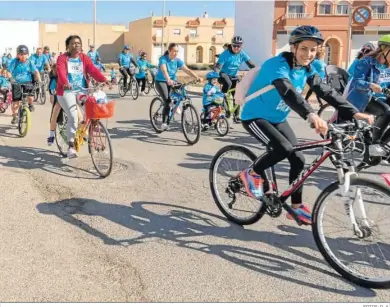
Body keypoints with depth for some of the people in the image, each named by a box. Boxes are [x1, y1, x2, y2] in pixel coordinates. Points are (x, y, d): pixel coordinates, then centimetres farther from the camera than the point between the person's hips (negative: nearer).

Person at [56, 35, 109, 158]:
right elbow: (61, 72, -21)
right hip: (67, 91, -4)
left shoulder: (84, 58, 8)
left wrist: (104, 80, -25)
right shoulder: (62, 58, -3)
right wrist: (65, 83, -43)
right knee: (73, 117, -15)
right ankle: (71, 147, -6)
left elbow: (93, 70, -7)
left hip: (82, 90, 4)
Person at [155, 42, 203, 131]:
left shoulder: (177, 60, -5)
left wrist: (197, 78, -30)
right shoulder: (163, 59, -18)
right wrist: (168, 80, -56)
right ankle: (164, 123, -12)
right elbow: (164, 70, -36)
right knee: (167, 102, -21)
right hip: (161, 81, -5)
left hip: (172, 81, 5)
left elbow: (187, 70, -15)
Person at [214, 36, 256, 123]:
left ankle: (237, 116, 7)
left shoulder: (242, 54, -8)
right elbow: (218, 66, -26)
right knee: (228, 83, -38)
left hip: (233, 76, 4)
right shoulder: (225, 54, -20)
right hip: (224, 74, -4)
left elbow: (251, 64, -12)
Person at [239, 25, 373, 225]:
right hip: (255, 117, -7)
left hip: (278, 119, 8)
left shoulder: (307, 69, -2)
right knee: (284, 148, -29)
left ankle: (296, 207, 16)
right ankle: (252, 174, -3)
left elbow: (326, 92, -8)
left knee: (298, 159, 2)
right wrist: (311, 115, -60)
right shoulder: (277, 64, -26)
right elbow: (288, 91, -43)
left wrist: (354, 113, -20)